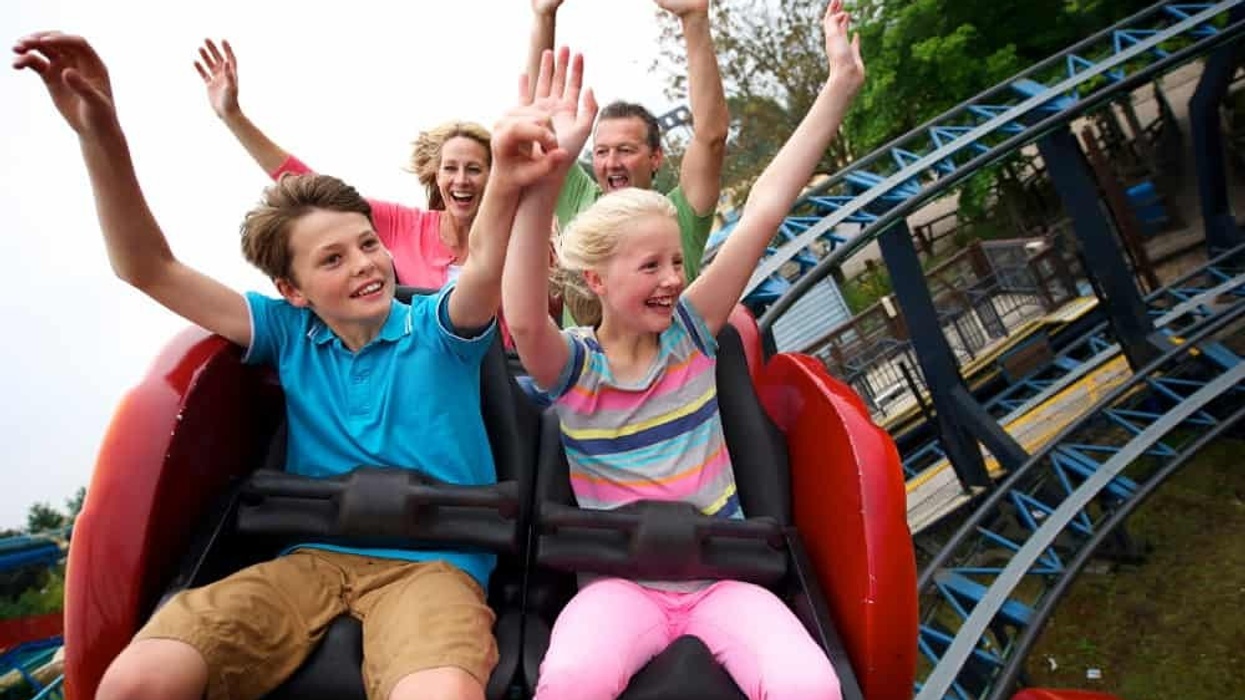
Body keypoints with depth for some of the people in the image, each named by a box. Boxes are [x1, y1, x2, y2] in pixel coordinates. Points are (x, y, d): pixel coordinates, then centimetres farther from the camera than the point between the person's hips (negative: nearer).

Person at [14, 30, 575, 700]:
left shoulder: (438, 328, 1)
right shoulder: (292, 335, 9)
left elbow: (484, 274, -22)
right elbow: (149, 270, 4)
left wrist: (505, 187, -46)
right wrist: (101, 136, -11)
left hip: (433, 561, -3)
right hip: (314, 557, 4)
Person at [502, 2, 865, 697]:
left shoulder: (690, 330, 0)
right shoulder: (571, 366, -6)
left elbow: (766, 208, -6)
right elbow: (525, 320, -31)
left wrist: (841, 84, -9)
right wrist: (544, 181, -46)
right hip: (622, 581, -2)